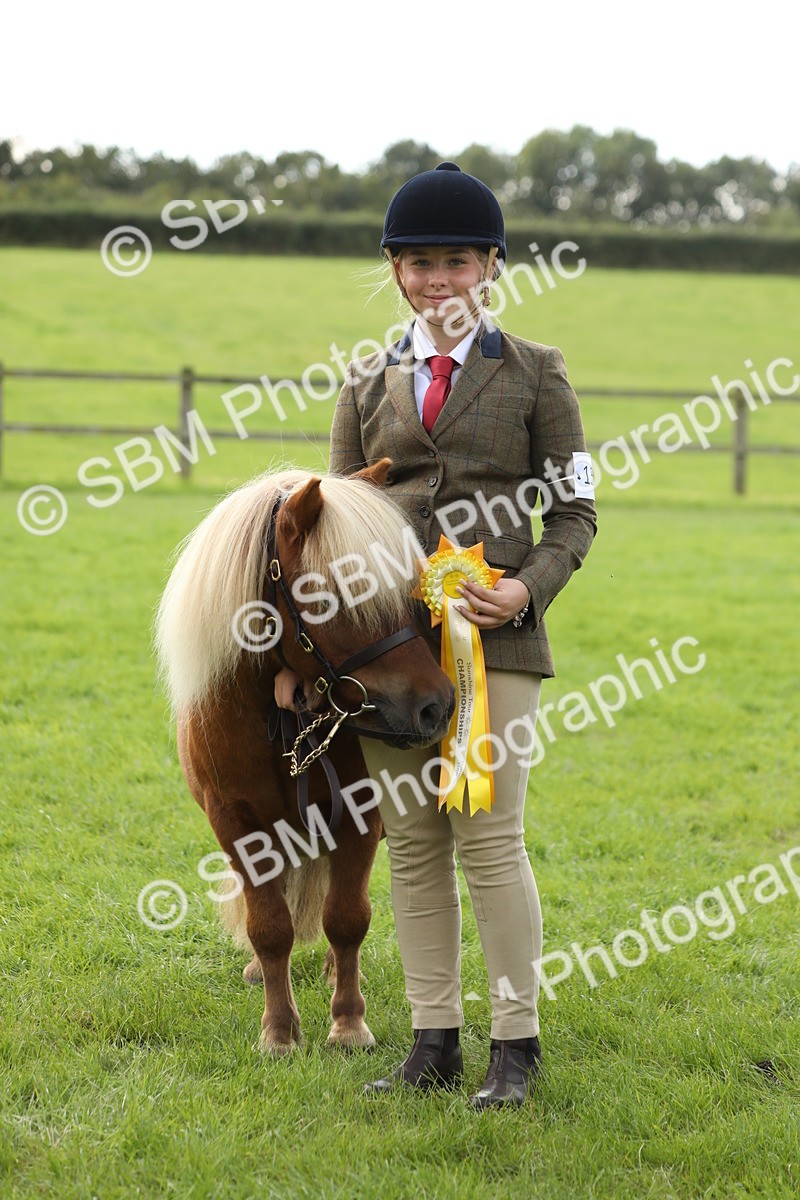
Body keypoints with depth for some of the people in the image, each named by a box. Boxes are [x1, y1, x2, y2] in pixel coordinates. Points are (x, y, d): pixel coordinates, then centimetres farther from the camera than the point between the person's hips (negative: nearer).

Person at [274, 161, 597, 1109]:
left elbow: (573, 510, 4)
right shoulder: (367, 383, 13)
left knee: (490, 840, -5)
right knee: (411, 843, 6)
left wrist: (528, 587, -14)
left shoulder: (534, 373, 5)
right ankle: (432, 1041, 15)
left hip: (493, 638, -3)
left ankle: (514, 1044, 7)